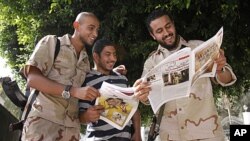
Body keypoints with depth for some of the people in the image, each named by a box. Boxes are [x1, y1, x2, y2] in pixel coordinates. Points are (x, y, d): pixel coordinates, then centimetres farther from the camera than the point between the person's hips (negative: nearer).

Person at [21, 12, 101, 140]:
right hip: (43, 122, -5)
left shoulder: (86, 60, 19)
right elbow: (32, 79, -10)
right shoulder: (52, 42, 3)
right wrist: (72, 91, -20)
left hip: (71, 127, 5)